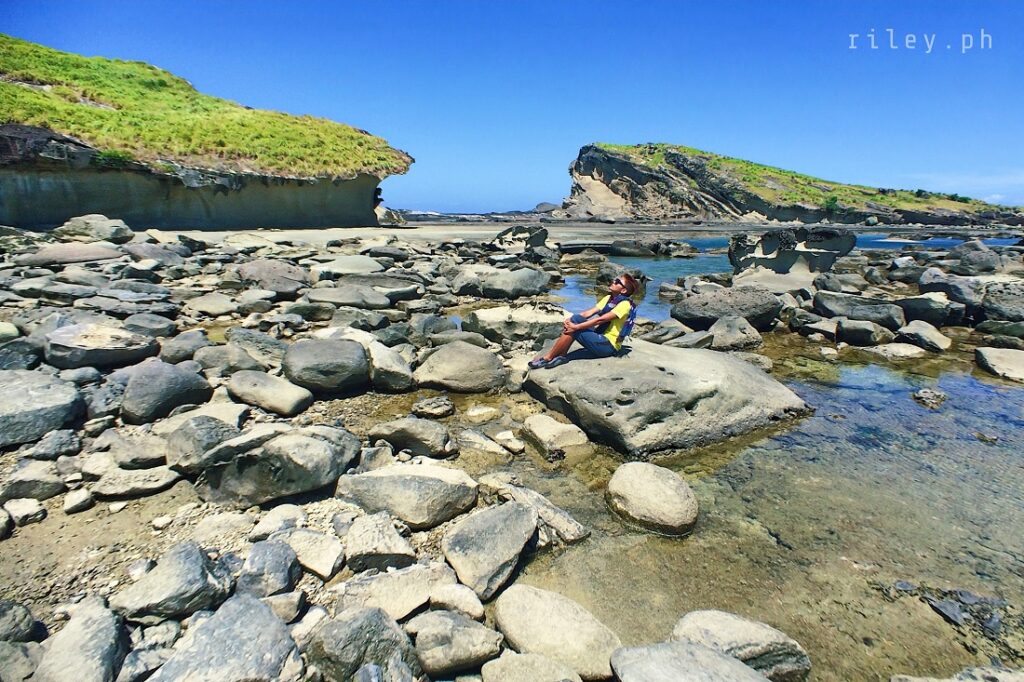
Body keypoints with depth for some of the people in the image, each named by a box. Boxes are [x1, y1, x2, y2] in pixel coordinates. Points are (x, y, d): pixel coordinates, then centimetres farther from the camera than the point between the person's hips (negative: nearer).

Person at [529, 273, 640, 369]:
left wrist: (576, 327, -26)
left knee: (573, 330, -22)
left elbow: (600, 319, -24)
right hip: (600, 337, 8)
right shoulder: (608, 298, 10)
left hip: (609, 346, -8)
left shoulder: (625, 304, -16)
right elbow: (589, 313, 2)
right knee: (575, 318, -12)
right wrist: (570, 321, -13)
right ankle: (561, 355, -16)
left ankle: (547, 358, -11)